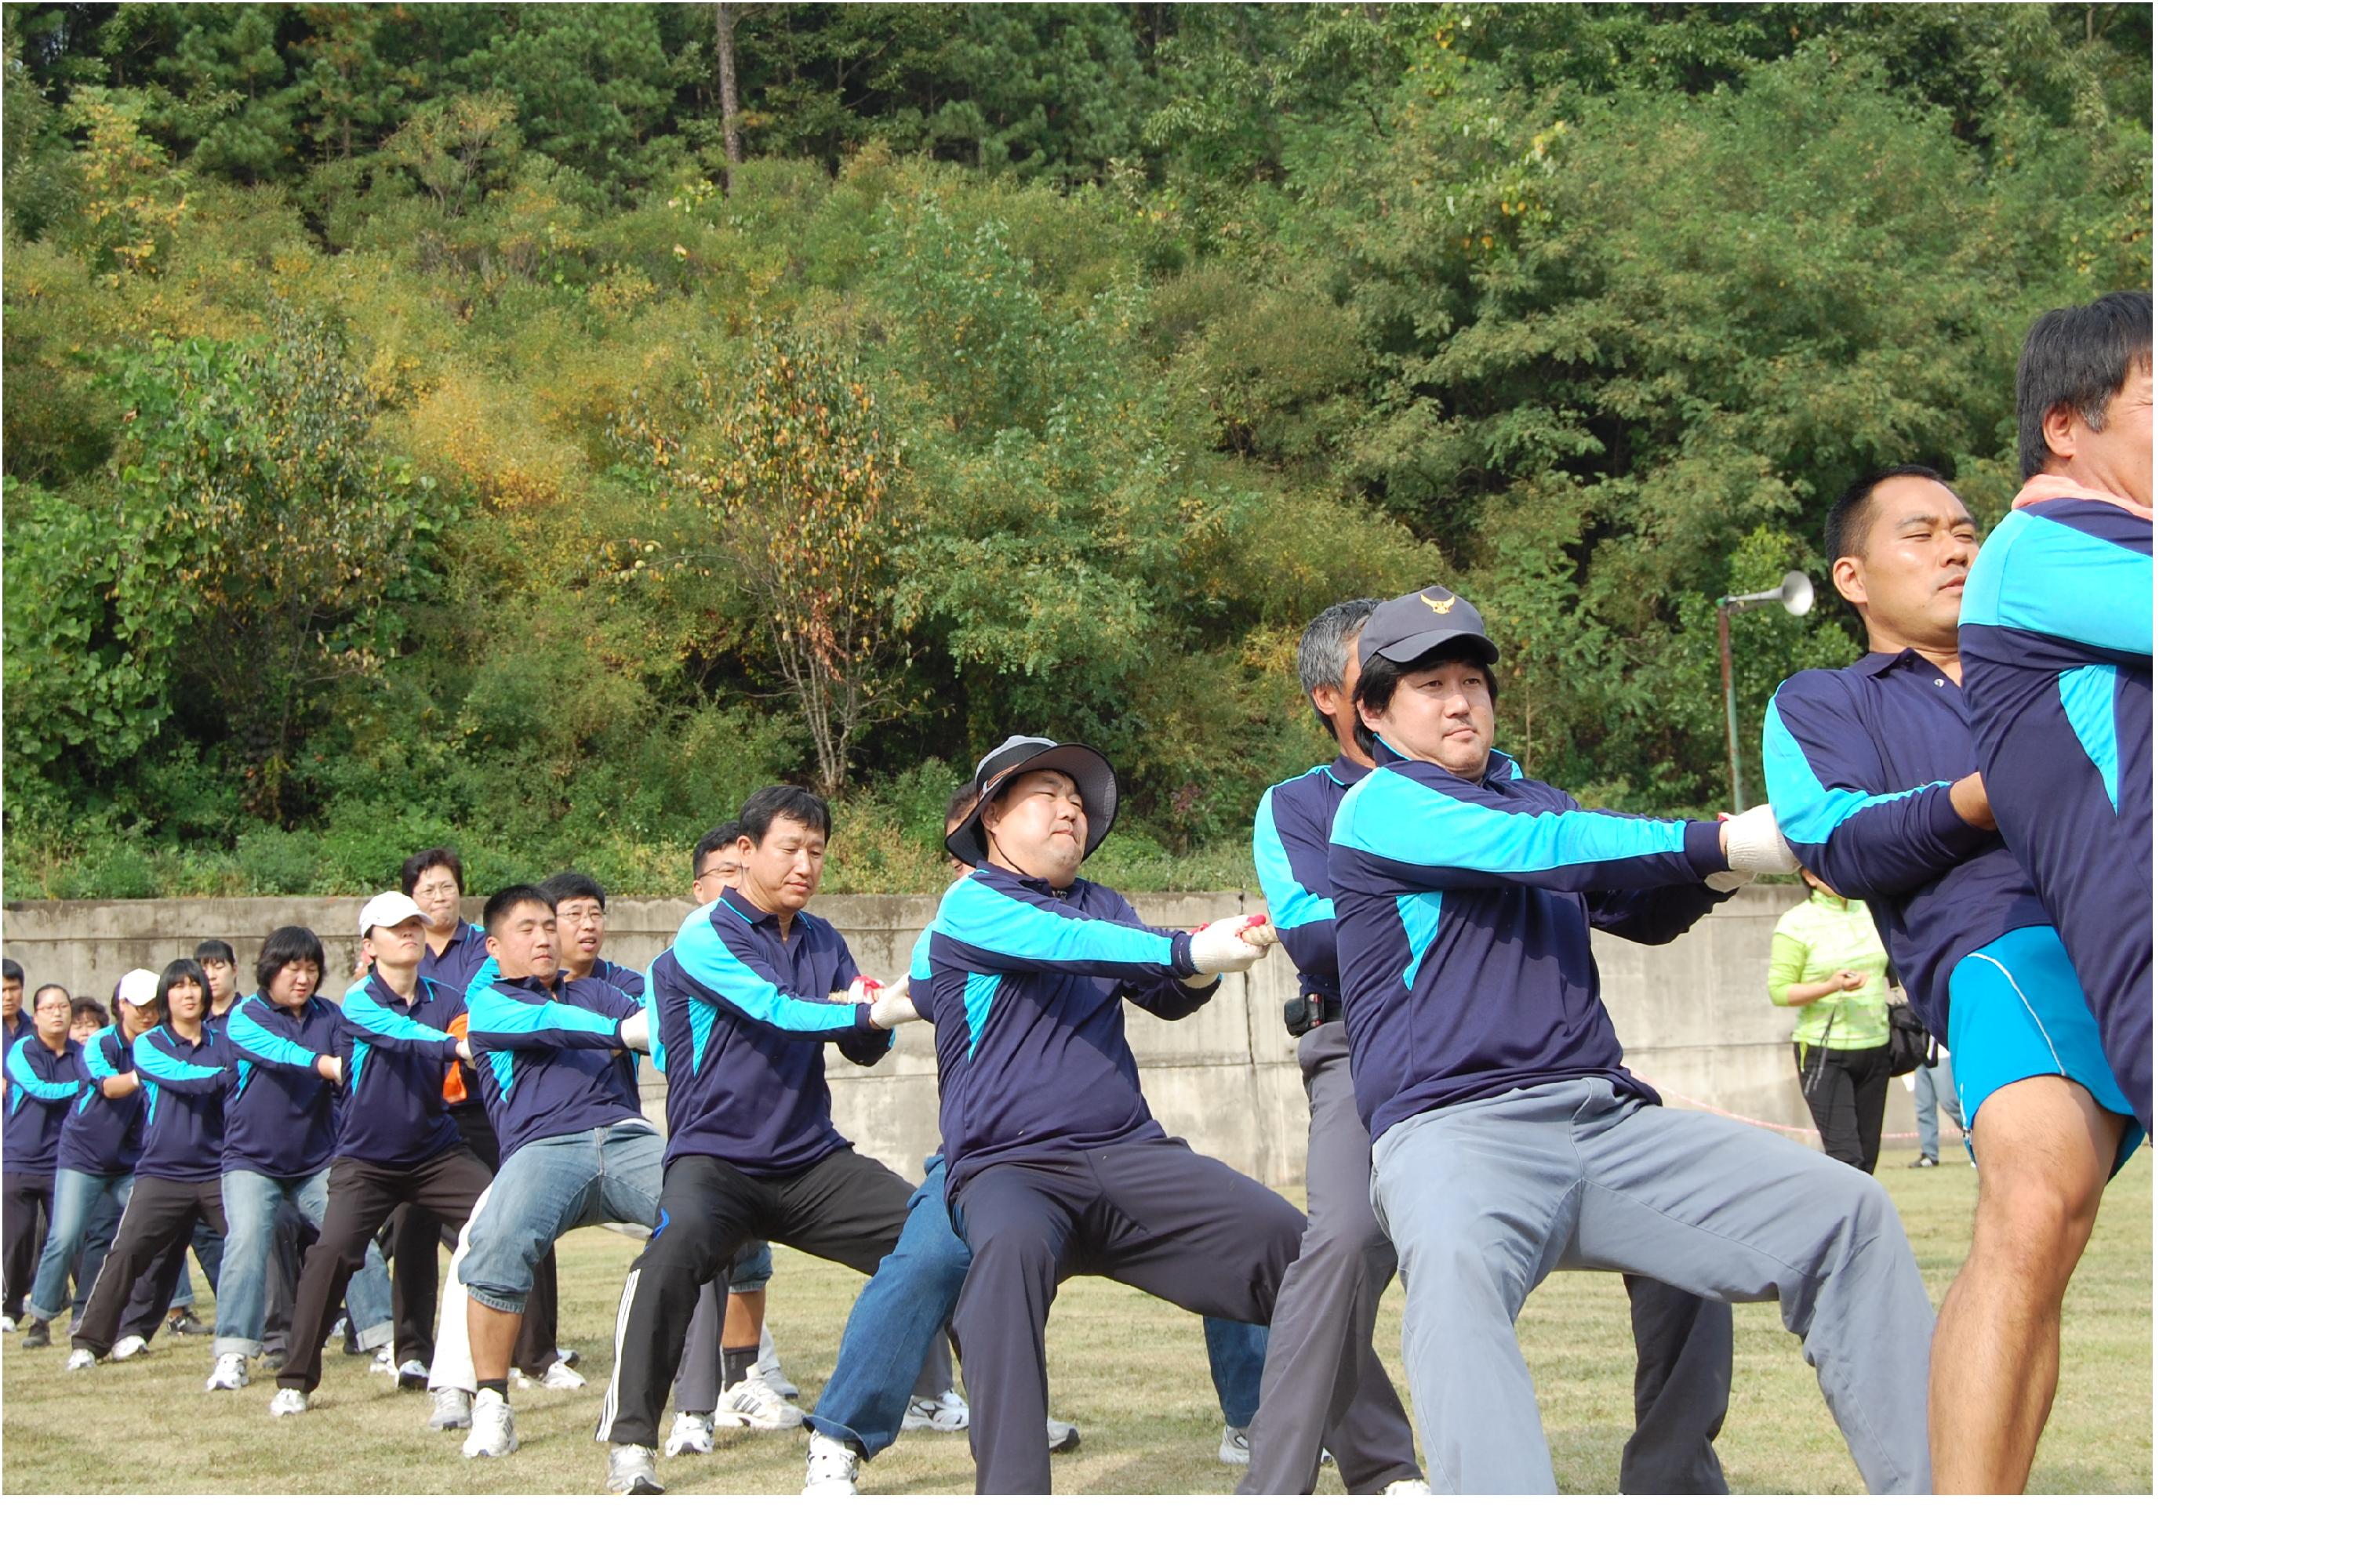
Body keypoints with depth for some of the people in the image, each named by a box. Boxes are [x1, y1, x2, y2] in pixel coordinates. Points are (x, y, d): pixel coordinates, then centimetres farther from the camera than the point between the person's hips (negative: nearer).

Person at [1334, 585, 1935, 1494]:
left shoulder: (1536, 801, 27)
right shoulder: (1377, 807, 3)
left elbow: (1643, 911, 24)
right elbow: (1529, 850, -11)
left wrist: (1716, 871, 0)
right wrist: (1714, 842, -17)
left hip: (1608, 1120, 7)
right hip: (1452, 1128, -7)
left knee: (1848, 1213, -5)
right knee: (1455, 1264, -41)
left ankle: (1927, 1493, -3)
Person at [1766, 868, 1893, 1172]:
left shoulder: (1871, 912, 9)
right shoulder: (1796, 923, -7)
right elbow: (1779, 991, -10)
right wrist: (1831, 987, -23)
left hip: (1875, 1048, 6)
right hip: (1824, 1053, -6)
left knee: (1867, 1158, 6)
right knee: (1846, 1157, -17)